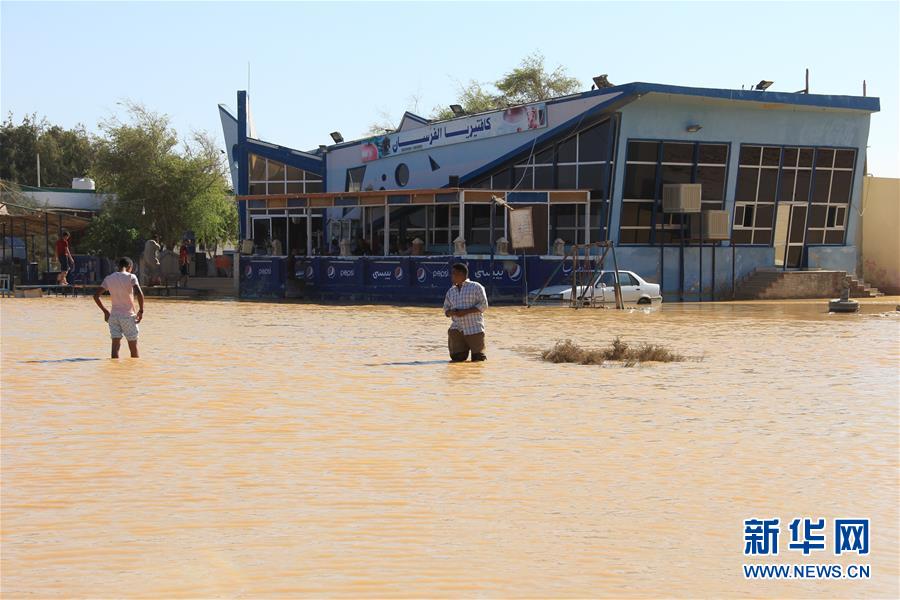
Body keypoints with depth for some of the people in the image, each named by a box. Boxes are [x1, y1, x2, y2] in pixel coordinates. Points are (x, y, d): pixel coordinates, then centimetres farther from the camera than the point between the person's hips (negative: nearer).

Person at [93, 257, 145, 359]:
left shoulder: (109, 278, 5)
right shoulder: (131, 277, -7)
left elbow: (96, 296, 4)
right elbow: (139, 294, -21)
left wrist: (105, 311, 12)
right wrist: (141, 311, -10)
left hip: (113, 315, 3)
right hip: (128, 316, -3)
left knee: (115, 345, -1)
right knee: (133, 347, 9)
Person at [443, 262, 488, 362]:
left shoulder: (475, 287, -1)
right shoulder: (451, 291, 16)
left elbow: (483, 305, -8)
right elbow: (446, 310, 16)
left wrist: (465, 312, -18)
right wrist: (452, 312, -9)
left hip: (474, 329, -4)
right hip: (456, 330, 4)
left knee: (478, 359, -2)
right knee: (457, 358, -3)